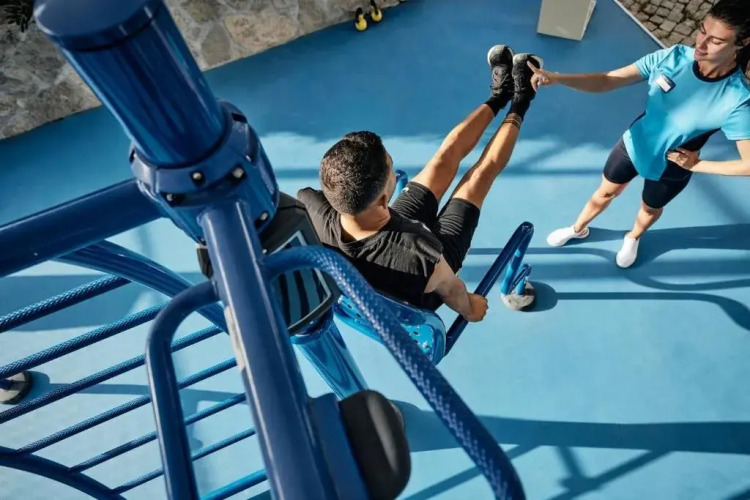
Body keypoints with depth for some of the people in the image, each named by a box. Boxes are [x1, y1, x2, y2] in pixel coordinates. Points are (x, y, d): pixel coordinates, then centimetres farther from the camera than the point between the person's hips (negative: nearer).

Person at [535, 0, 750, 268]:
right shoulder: (673, 57, -24)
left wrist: (697, 165, -20)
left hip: (670, 169, -1)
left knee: (650, 209, 27)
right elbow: (606, 81, -25)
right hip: (634, 144, 2)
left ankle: (633, 238, 62)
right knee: (606, 192, 23)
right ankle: (577, 229, 53)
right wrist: (556, 78, -39)